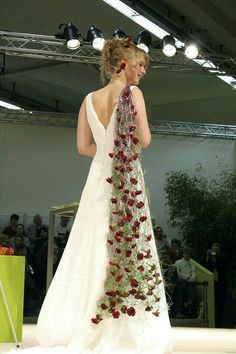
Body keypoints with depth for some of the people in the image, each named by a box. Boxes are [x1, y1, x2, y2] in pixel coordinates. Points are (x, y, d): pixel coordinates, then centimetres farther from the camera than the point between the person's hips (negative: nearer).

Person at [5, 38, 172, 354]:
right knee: (128, 248, -2)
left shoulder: (90, 99, 12)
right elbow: (144, 139, -11)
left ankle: (75, 324, 12)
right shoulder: (132, 92, -5)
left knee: (95, 247, 9)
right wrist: (129, 146, 11)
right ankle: (127, 328, 0)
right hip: (126, 178, -6)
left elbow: (84, 146, 11)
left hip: (99, 177, 6)